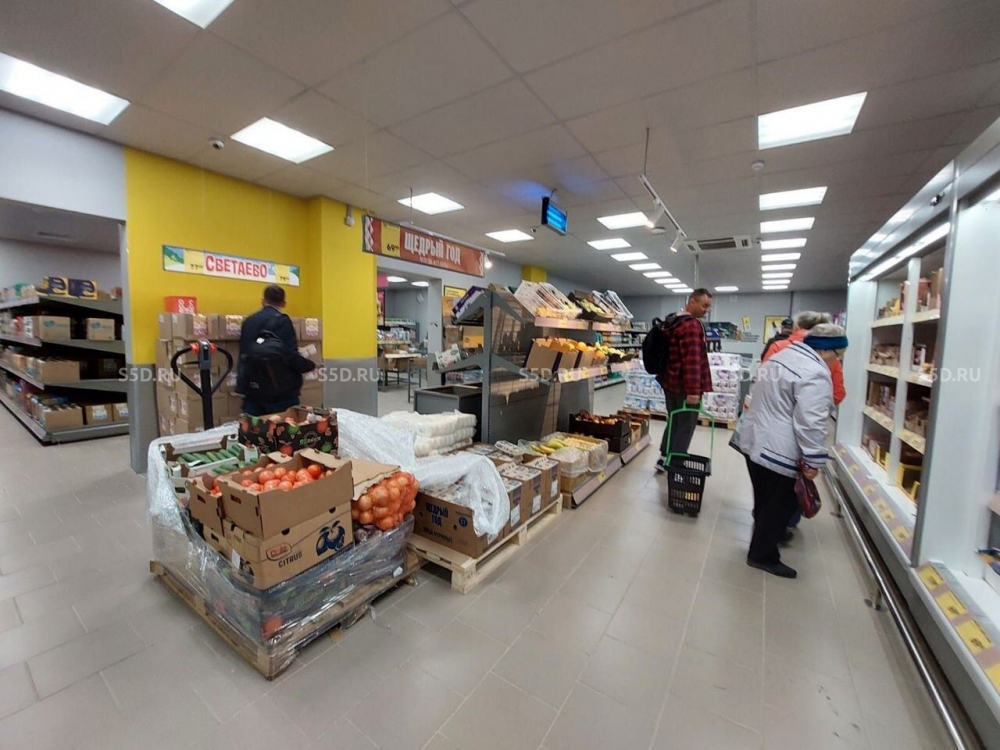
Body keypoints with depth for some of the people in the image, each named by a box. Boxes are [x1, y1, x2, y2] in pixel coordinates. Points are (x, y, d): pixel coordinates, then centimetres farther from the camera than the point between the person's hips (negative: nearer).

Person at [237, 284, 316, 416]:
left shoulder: (249, 321, 10)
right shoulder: (282, 321, -10)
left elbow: (243, 356, 16)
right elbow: (291, 356, -17)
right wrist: (310, 365, 1)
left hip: (252, 390, 6)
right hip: (280, 392, -6)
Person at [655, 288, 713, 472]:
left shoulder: (671, 322, 14)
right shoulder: (692, 325, -17)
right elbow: (692, 360, -25)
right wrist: (693, 390, -27)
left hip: (670, 382, 10)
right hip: (684, 386, -10)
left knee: (674, 421, 18)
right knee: (685, 426, 1)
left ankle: (664, 458, 25)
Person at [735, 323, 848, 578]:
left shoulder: (782, 356, 12)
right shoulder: (815, 373, -19)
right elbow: (811, 423, -23)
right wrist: (814, 461, -17)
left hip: (754, 440, 10)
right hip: (776, 450, -10)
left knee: (765, 500, 24)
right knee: (779, 505, 7)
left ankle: (761, 546, 42)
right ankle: (763, 556, 21)